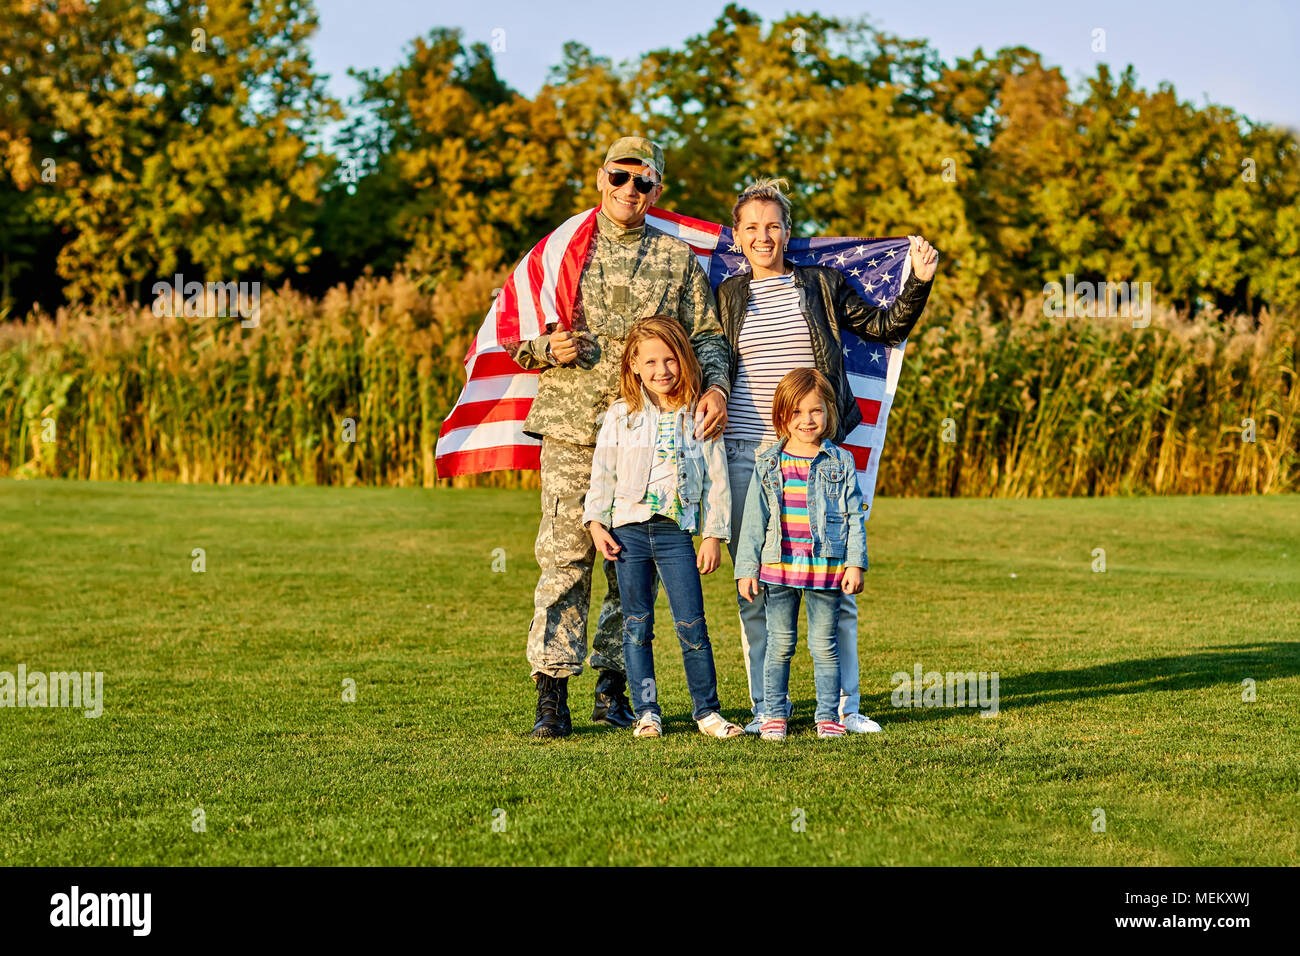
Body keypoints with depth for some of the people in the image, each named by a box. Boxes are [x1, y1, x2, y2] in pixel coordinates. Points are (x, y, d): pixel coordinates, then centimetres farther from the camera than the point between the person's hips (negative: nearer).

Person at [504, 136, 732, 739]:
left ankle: (613, 686, 14)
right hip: (571, 427, -1)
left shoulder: (678, 259, 12)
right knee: (564, 559, -6)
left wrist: (714, 385, -9)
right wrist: (547, 348, -7)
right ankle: (551, 694, -5)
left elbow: (706, 335, 10)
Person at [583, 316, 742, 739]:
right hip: (629, 529, 1)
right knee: (637, 625, 4)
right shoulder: (621, 415, 4)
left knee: (692, 625, -3)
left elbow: (716, 480, 5)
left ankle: (707, 709, 7)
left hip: (676, 533, -1)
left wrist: (714, 535, 2)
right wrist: (597, 523, -2)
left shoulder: (699, 417, 3)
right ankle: (646, 711, 11)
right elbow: (602, 473, 7)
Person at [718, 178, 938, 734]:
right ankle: (767, 706, 11)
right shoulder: (727, 296, 13)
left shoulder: (821, 286, 10)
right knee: (754, 588, 1)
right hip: (746, 454, 1)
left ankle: (845, 707, 5)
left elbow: (886, 328, 12)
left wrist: (919, 281, 1)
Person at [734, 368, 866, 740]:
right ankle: (773, 714, 16)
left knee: (824, 645, 5)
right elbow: (753, 519, 6)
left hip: (827, 568, -1)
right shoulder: (768, 465, 5)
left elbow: (855, 517, 3)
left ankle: (828, 716, 13)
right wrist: (746, 567, 1)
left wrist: (855, 563, -4)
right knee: (779, 645, 7)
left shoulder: (840, 462, 3)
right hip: (778, 568, 1)